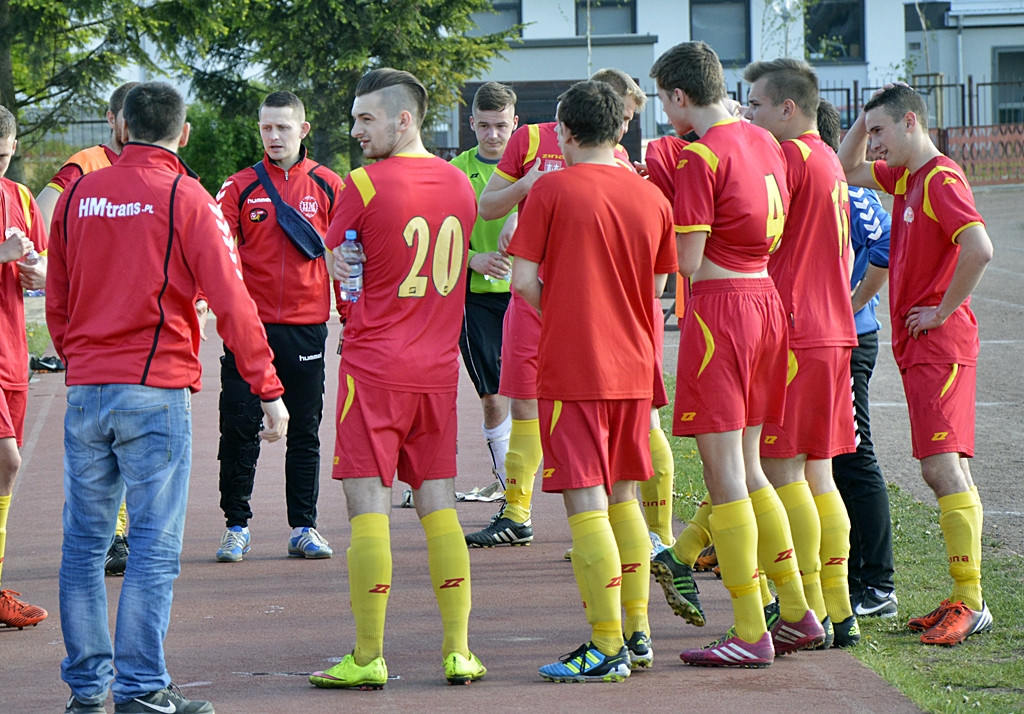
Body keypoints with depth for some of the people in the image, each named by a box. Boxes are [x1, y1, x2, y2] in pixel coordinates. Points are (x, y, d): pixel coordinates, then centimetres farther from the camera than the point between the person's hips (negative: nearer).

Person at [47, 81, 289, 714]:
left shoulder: (78, 196, 9)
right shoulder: (185, 200, -5)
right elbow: (232, 302, -9)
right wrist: (270, 390, -5)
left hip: (85, 393, 5)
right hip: (156, 391, -5)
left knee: (85, 543, 9)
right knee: (155, 546, -3)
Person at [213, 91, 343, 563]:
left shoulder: (328, 186, 6)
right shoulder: (240, 187, 5)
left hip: (306, 325, 0)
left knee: (305, 430, 6)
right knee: (239, 428, -1)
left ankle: (303, 528, 13)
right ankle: (236, 527, 8)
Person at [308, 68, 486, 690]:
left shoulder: (365, 185, -11)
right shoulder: (458, 183, 8)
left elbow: (335, 259, 1)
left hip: (374, 366, -5)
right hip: (439, 370, 6)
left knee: (369, 508, -2)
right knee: (439, 506, 9)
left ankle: (369, 658, -1)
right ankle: (459, 651, 6)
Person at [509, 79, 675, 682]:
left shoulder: (552, 190, -8)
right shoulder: (652, 197, 5)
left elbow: (525, 280, -8)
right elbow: (657, 285, 12)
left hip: (572, 367, -5)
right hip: (634, 366, 5)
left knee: (586, 503, -5)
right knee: (623, 497, 17)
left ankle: (607, 649, -7)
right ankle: (638, 633, 19)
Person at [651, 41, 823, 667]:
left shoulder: (701, 157, -14)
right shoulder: (764, 142, 11)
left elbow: (689, 261, -15)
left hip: (720, 305, -8)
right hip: (766, 298, 8)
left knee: (725, 472, -4)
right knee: (747, 469, 16)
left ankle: (751, 634, -4)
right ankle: (798, 612, 18)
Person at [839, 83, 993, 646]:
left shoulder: (941, 180, -14)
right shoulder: (905, 177, 15)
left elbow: (979, 249, -27)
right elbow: (848, 168, 31)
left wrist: (943, 310, -17)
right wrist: (864, 121, 14)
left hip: (940, 344, -10)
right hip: (919, 346, 10)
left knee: (942, 466, -13)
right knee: (948, 470, 8)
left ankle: (971, 603, -14)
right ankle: (963, 601, 9)